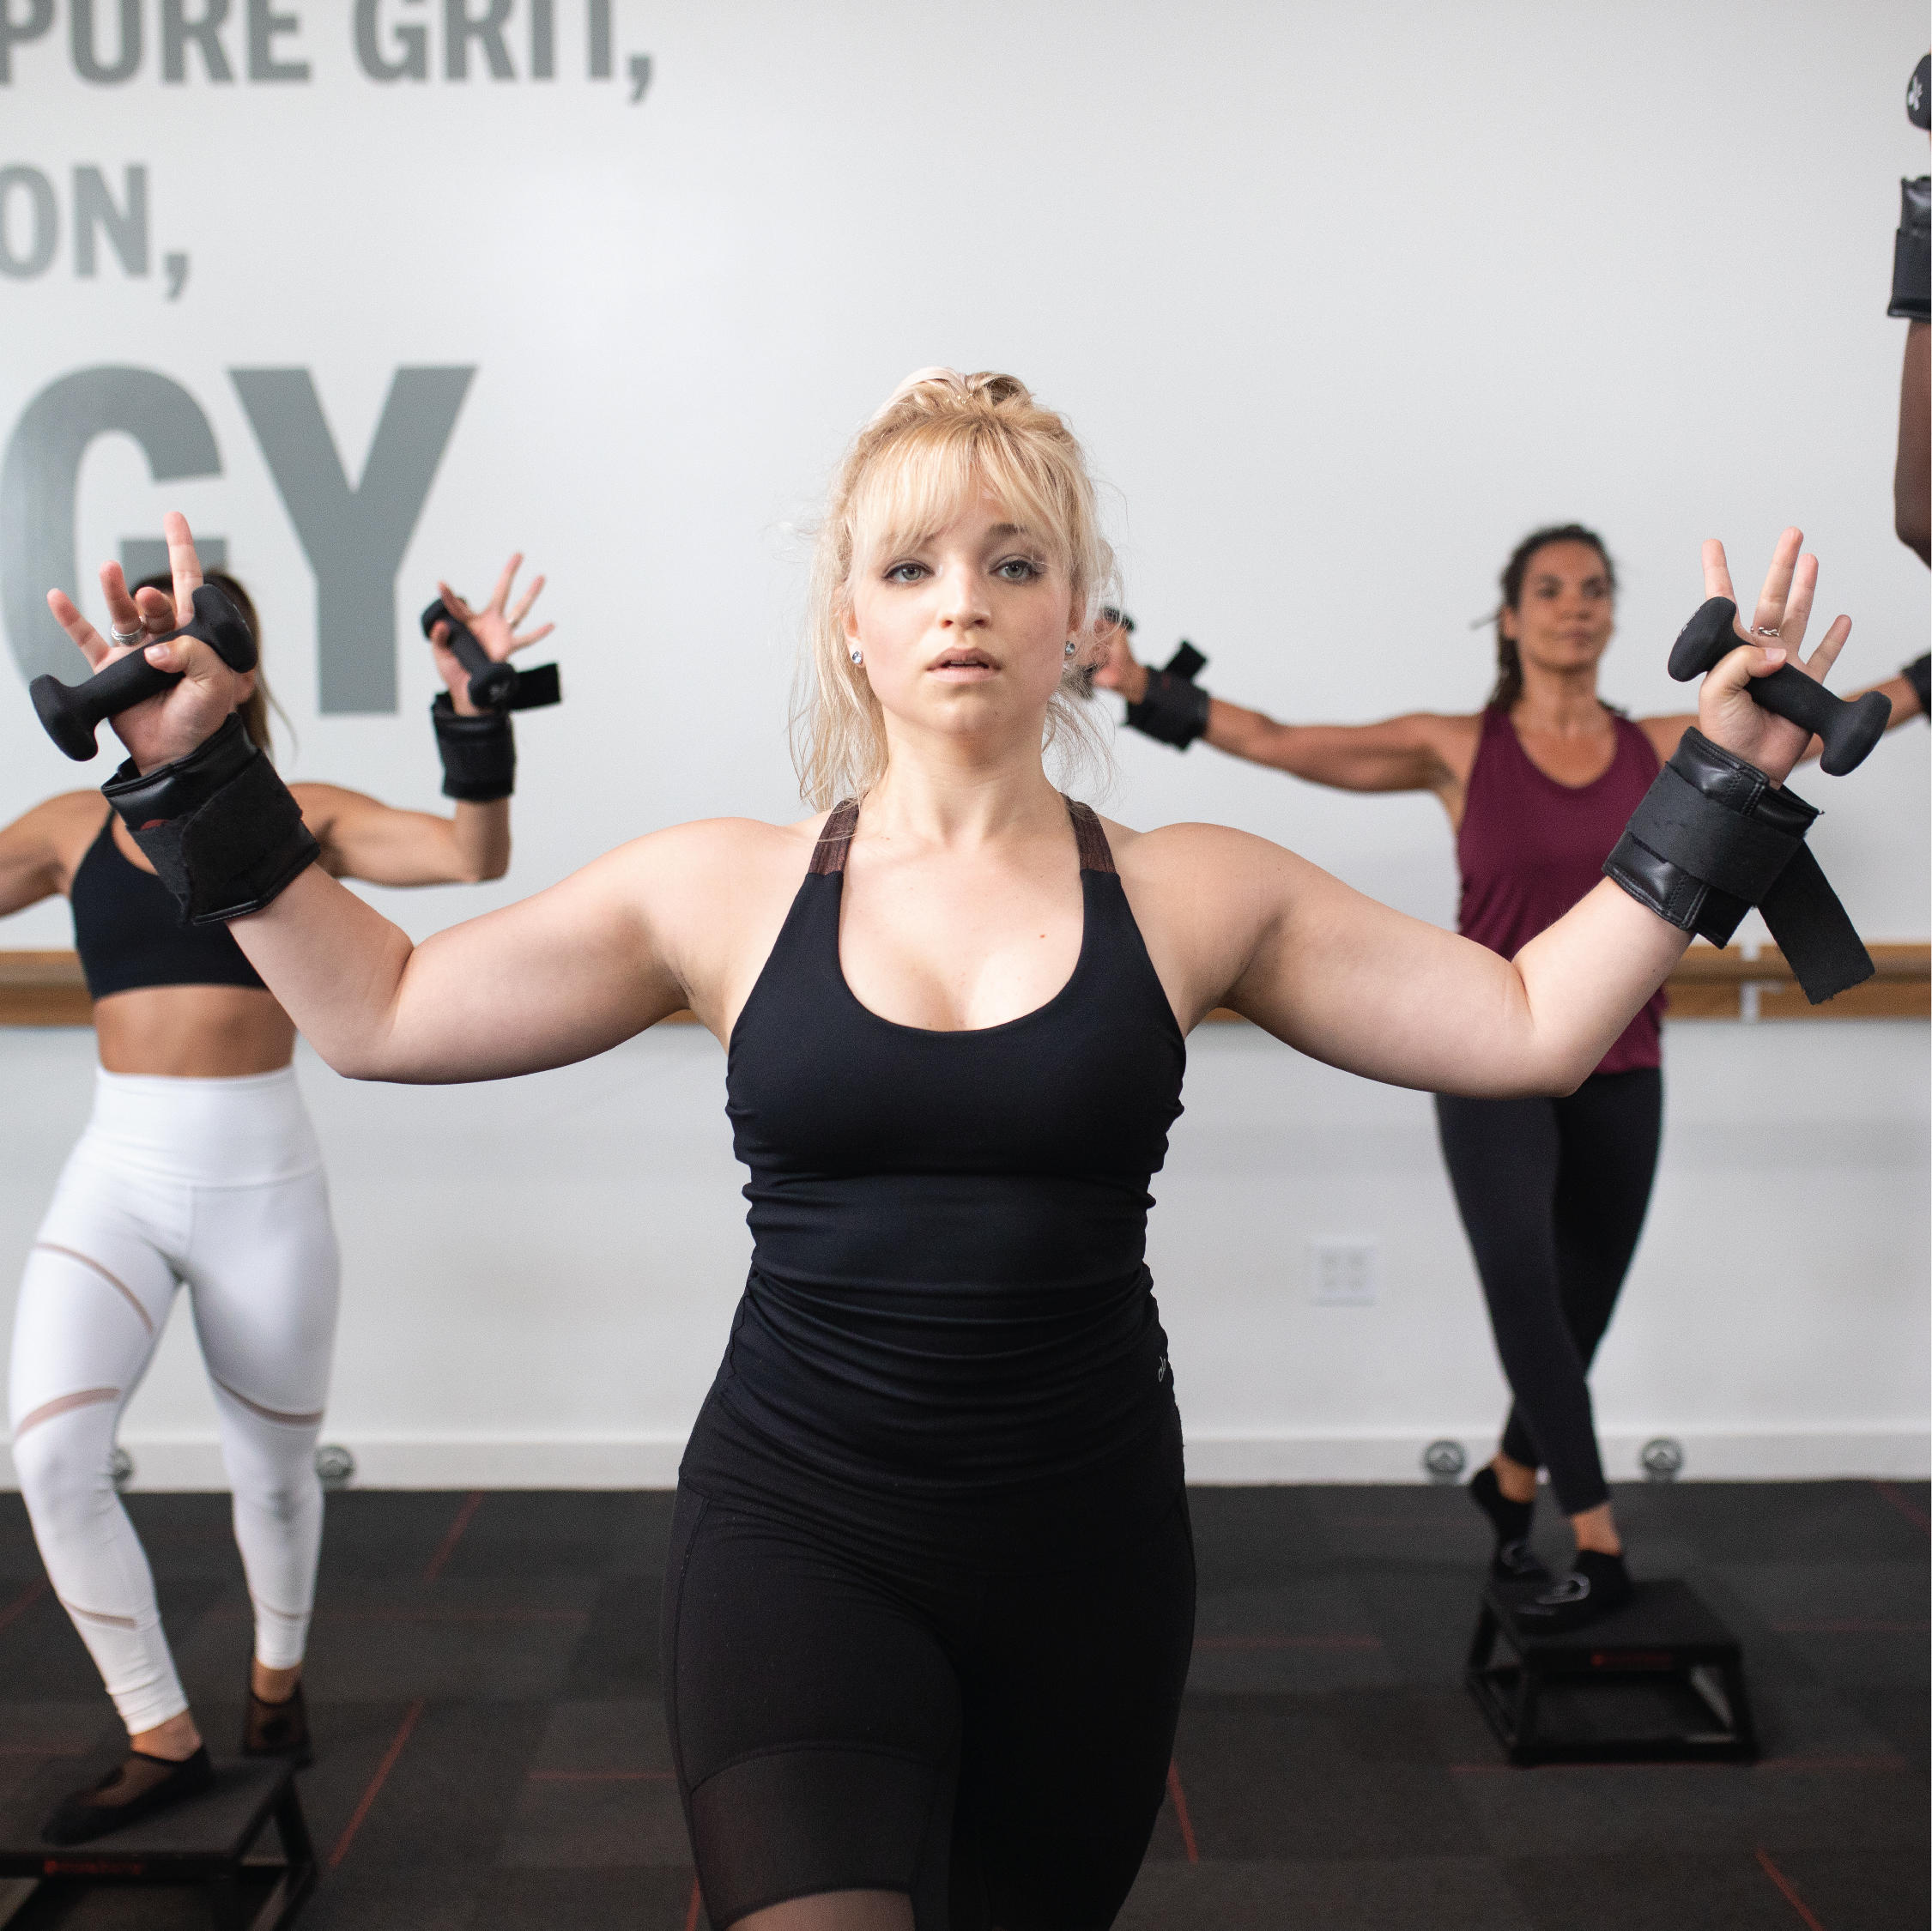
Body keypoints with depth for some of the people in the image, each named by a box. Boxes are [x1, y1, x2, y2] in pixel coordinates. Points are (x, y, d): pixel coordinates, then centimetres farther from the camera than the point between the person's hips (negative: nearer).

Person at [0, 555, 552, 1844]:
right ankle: (163, 1740, 5)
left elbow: (475, 855, -14)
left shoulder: (303, 819, -2)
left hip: (263, 1179, -1)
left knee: (273, 1469, 13)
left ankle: (278, 1673, 44)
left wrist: (473, 707, -28)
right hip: (118, 1175, 2)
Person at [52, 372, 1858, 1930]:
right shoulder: (725, 891, -1)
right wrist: (204, 783, 1)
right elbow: (379, 1010, 6)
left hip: (1088, 1547, 2)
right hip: (796, 1536, -1)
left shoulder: (1192, 893, -1)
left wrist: (1715, 787, -1)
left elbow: (1530, 1023, 3)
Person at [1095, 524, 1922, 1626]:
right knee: (1524, 1284, -24)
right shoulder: (1457, 749, -2)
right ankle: (1601, 1547, -18)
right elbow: (1276, 744, -4)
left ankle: (1510, 1486, 40)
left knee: (1577, 1316, 13)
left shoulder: (1669, 747, 3)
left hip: (1621, 1073, 3)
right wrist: (1145, 692, -11)